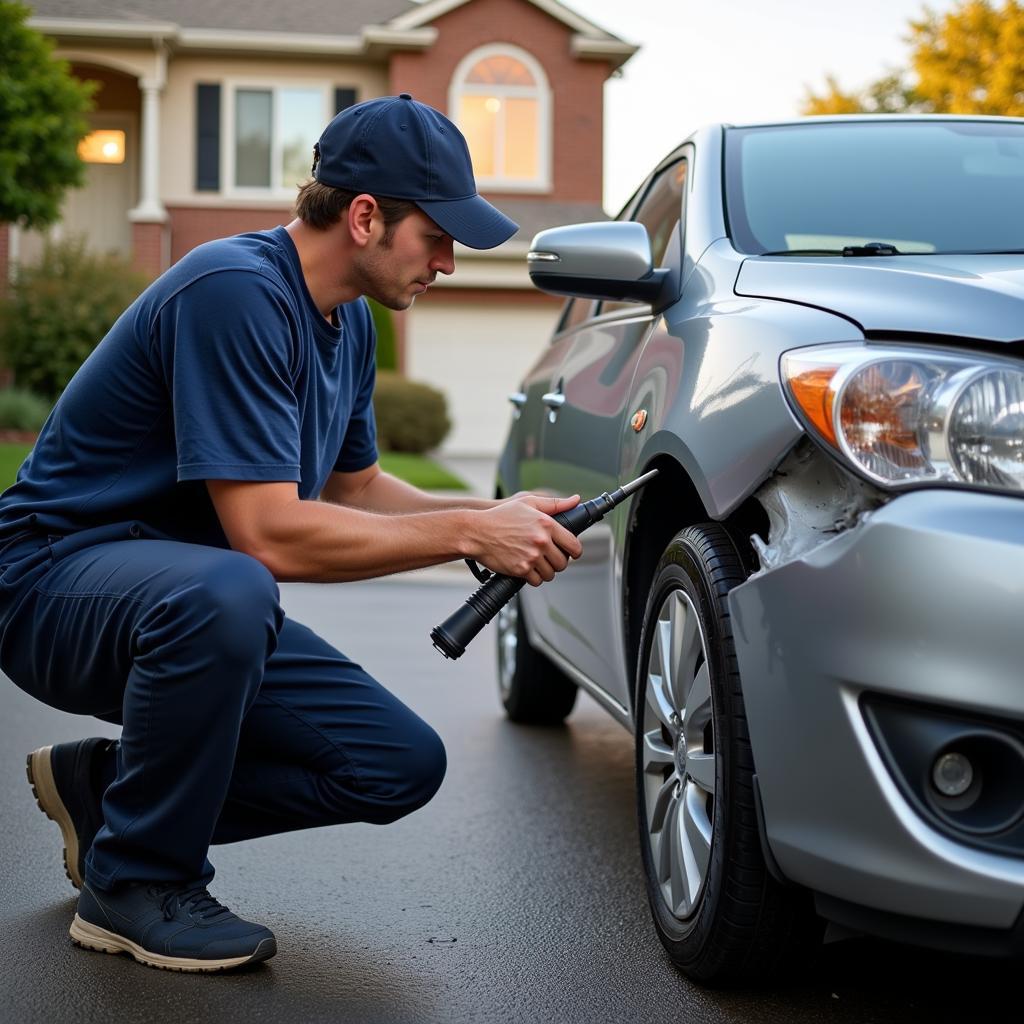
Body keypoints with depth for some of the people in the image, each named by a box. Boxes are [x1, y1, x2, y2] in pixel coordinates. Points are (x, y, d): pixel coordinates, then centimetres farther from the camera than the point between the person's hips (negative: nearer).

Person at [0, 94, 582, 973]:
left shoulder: (349, 322, 6)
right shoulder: (236, 291, -24)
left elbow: (354, 485, 19)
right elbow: (267, 534, -30)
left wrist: (497, 520, 3)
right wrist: (467, 533, -23)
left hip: (190, 601, 9)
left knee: (403, 765, -4)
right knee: (227, 592, -42)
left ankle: (110, 786, 9)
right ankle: (135, 885, -18)